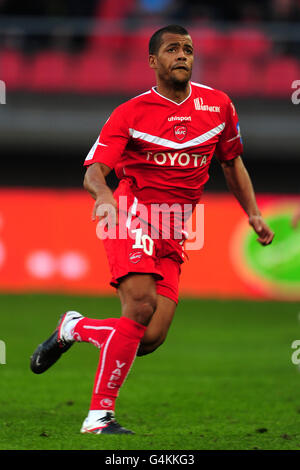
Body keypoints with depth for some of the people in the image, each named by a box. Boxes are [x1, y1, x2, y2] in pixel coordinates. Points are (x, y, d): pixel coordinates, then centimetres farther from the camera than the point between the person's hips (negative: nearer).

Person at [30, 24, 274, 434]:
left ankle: (73, 328, 23)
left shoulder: (218, 105, 10)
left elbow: (232, 162, 24)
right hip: (134, 214, -5)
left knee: (150, 339, -7)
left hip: (173, 236, 5)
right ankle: (99, 415, -19)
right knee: (140, 305, -27)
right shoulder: (130, 113, -2)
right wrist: (104, 194, -32)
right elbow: (93, 172, -10)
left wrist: (253, 213, 15)